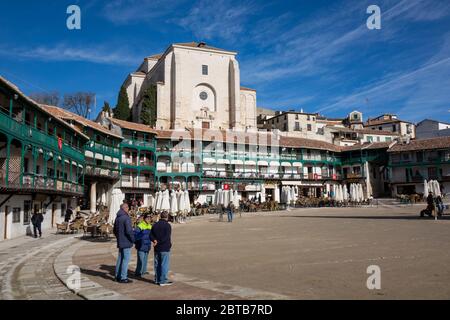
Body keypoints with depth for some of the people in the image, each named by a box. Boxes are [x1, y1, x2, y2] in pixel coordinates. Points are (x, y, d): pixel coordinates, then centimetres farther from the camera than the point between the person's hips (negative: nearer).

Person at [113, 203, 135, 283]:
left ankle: (118, 276, 23)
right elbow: (129, 231, -22)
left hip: (120, 242, 9)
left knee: (120, 258, 16)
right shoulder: (126, 218, -18)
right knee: (126, 259, -4)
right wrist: (133, 239, -10)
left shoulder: (117, 218, 12)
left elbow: (115, 230, 20)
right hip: (126, 242, -9)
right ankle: (123, 277, -2)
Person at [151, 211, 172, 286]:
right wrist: (158, 242, -15)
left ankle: (157, 279, 21)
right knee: (164, 265, 0)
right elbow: (167, 237, -21)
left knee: (157, 264, 14)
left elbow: (151, 235, 7)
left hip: (157, 249, 7)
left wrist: (155, 240, -7)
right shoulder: (167, 225, -13)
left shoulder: (155, 225, 9)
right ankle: (163, 281, 2)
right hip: (165, 248, -7)